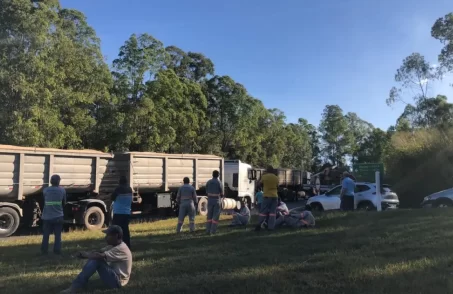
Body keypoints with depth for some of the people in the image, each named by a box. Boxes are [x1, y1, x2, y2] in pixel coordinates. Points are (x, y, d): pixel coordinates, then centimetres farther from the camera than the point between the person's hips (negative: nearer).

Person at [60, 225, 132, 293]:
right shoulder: (114, 246, 9)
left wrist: (84, 254, -14)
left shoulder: (121, 249, -23)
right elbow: (99, 252, 4)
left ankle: (76, 287, -15)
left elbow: (100, 256, -29)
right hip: (114, 277, 10)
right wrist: (86, 254, -14)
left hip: (117, 281, -10)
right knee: (93, 259, 1)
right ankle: (77, 285, -2)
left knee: (96, 260, -21)